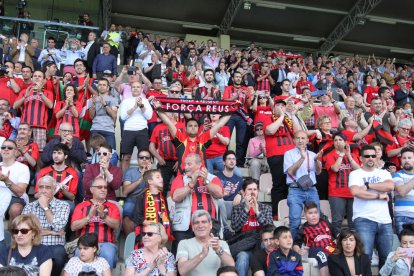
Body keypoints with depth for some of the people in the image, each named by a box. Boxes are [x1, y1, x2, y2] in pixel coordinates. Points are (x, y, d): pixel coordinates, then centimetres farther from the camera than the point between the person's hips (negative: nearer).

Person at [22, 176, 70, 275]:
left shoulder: (63, 205, 7)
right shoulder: (29, 206, 12)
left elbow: (58, 227, -9)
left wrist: (45, 207, -2)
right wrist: (51, 232, -6)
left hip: (55, 246, -1)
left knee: (58, 255, -34)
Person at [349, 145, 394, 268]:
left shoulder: (384, 173, 15)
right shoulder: (355, 174, 4)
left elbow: (390, 186, -7)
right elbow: (356, 192, -14)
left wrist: (368, 185, -9)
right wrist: (379, 196, -8)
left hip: (385, 221, 4)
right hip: (364, 220, -4)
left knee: (387, 257, 8)